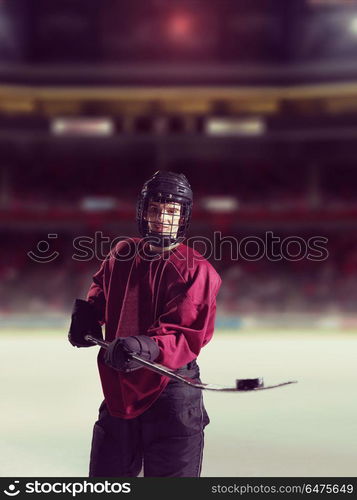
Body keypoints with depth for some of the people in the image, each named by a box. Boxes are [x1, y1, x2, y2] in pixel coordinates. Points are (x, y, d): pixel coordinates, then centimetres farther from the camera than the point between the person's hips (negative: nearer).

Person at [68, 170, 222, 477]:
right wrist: (87, 314, 7)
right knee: (105, 476, 18)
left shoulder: (197, 271, -13)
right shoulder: (122, 255, 4)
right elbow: (102, 290, 25)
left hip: (170, 392, -5)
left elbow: (188, 336, -21)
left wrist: (148, 348, -38)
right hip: (118, 387, 5)